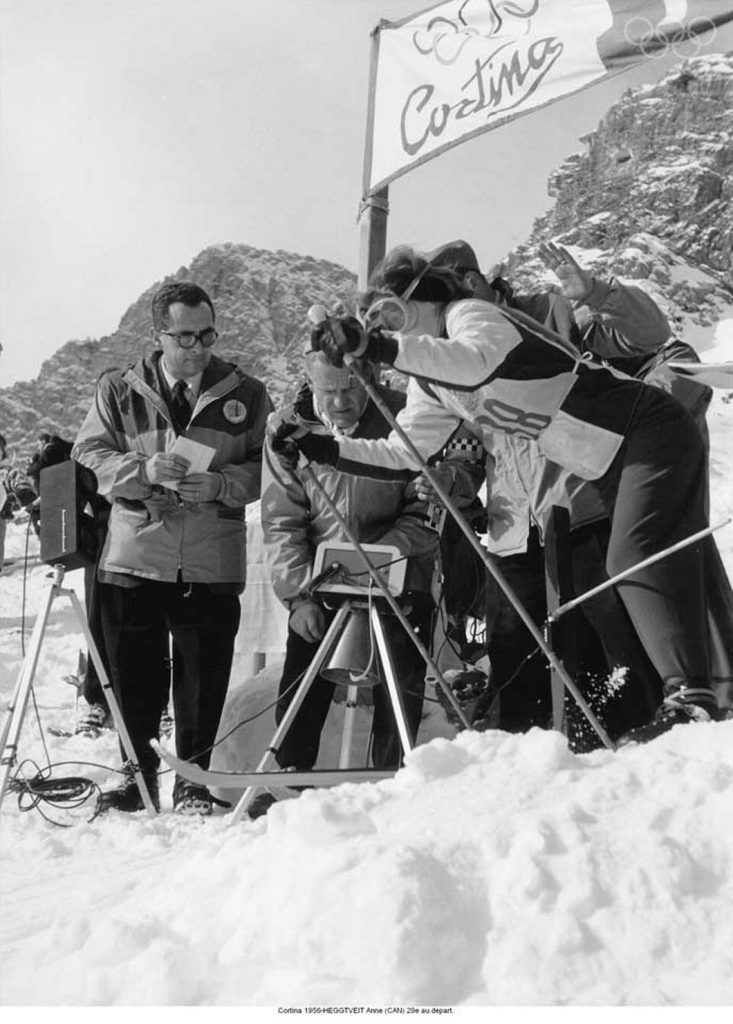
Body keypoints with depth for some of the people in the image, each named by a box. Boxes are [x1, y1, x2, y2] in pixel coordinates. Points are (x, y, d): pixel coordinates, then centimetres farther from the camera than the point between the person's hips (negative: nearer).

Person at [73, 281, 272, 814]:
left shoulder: (247, 395, 4)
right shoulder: (119, 391, 6)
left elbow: (266, 468, 5)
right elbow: (89, 454, 3)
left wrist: (220, 484, -14)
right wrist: (144, 470, -14)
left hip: (212, 565, 0)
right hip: (134, 557, 1)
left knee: (203, 675, 5)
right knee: (134, 671, 8)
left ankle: (193, 778, 23)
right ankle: (139, 770, 27)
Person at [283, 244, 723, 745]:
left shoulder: (471, 313, -13)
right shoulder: (433, 384, 11)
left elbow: (477, 363, -37)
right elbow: (401, 453, 10)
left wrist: (379, 345, -44)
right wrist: (321, 448, 1)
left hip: (650, 430, -9)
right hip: (611, 463, 9)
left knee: (637, 558, -23)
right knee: (630, 565, 6)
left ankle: (691, 698, -26)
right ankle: (693, 699, 10)